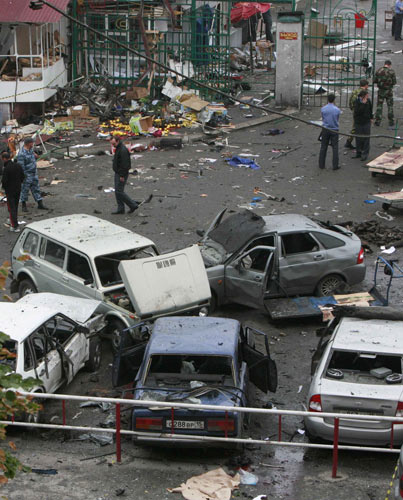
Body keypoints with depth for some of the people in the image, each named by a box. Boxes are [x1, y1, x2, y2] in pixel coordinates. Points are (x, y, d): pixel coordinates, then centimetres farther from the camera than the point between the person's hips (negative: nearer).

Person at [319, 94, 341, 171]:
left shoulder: (323, 109, -6)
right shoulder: (337, 110, -9)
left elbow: (322, 118, 7)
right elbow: (337, 119, 4)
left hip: (325, 129, 2)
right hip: (334, 130, -1)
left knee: (323, 147, 10)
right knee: (335, 148, 4)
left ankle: (321, 164, 14)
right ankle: (335, 165, 3)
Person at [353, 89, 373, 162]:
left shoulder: (368, 101, -2)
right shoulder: (357, 102, -13)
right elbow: (357, 112, -25)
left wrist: (371, 117, 22)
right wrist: (363, 104, -29)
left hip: (366, 122, 1)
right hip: (358, 123, -1)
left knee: (366, 138, 0)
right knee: (358, 138, 8)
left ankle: (365, 154, 5)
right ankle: (359, 153, 21)